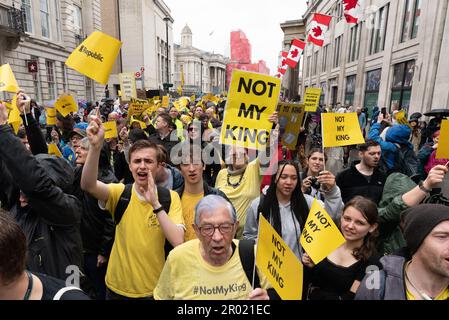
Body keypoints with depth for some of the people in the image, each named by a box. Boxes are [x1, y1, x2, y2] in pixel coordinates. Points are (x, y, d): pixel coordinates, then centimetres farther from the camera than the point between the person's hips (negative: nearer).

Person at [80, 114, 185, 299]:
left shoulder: (170, 197, -11)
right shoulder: (119, 193, -9)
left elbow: (178, 243, -22)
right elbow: (88, 185, -29)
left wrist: (155, 204, -28)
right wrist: (95, 146, -43)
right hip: (118, 287, 1)